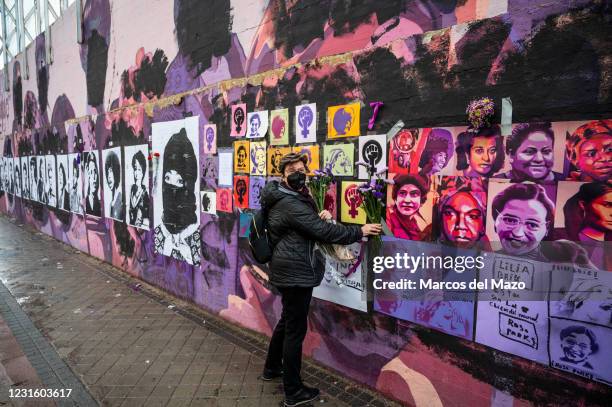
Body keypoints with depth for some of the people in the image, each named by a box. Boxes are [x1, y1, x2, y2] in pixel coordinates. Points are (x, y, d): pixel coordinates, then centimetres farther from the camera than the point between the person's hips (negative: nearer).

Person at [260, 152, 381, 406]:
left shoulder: (293, 198, 12)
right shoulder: (289, 204, -21)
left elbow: (309, 226, 17)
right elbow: (323, 231, -25)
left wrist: (320, 216, -4)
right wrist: (360, 231, -18)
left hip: (288, 269, 11)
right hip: (295, 272, -11)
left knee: (287, 320, 25)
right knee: (296, 329, 0)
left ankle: (272, 368, 42)